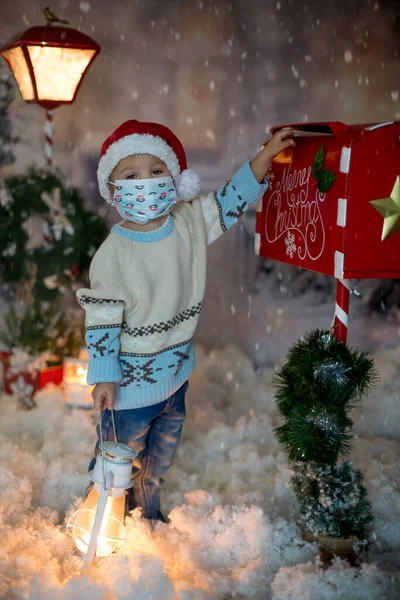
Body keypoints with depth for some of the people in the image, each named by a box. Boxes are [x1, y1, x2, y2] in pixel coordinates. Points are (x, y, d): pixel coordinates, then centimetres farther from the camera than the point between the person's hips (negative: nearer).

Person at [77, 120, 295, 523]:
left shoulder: (190, 222, -8)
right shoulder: (111, 255, -23)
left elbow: (232, 201, 4)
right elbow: (101, 321, -19)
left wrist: (267, 155, -6)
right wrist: (103, 378, -18)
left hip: (177, 370, 6)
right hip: (130, 381, -6)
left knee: (162, 452, 25)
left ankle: (148, 512, 50)